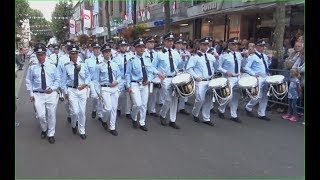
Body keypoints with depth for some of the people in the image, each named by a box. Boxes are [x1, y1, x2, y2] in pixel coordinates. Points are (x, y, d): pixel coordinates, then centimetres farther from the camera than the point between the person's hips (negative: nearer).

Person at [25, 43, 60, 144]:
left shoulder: (52, 67, 2)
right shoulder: (32, 67, 1)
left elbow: (57, 79, 7)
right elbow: (28, 81, 7)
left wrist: (53, 88, -9)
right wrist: (31, 94, 1)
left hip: (51, 94, 1)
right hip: (38, 95, 0)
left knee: (51, 115, 6)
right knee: (41, 115, -4)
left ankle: (51, 134, 24)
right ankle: (44, 129, 28)